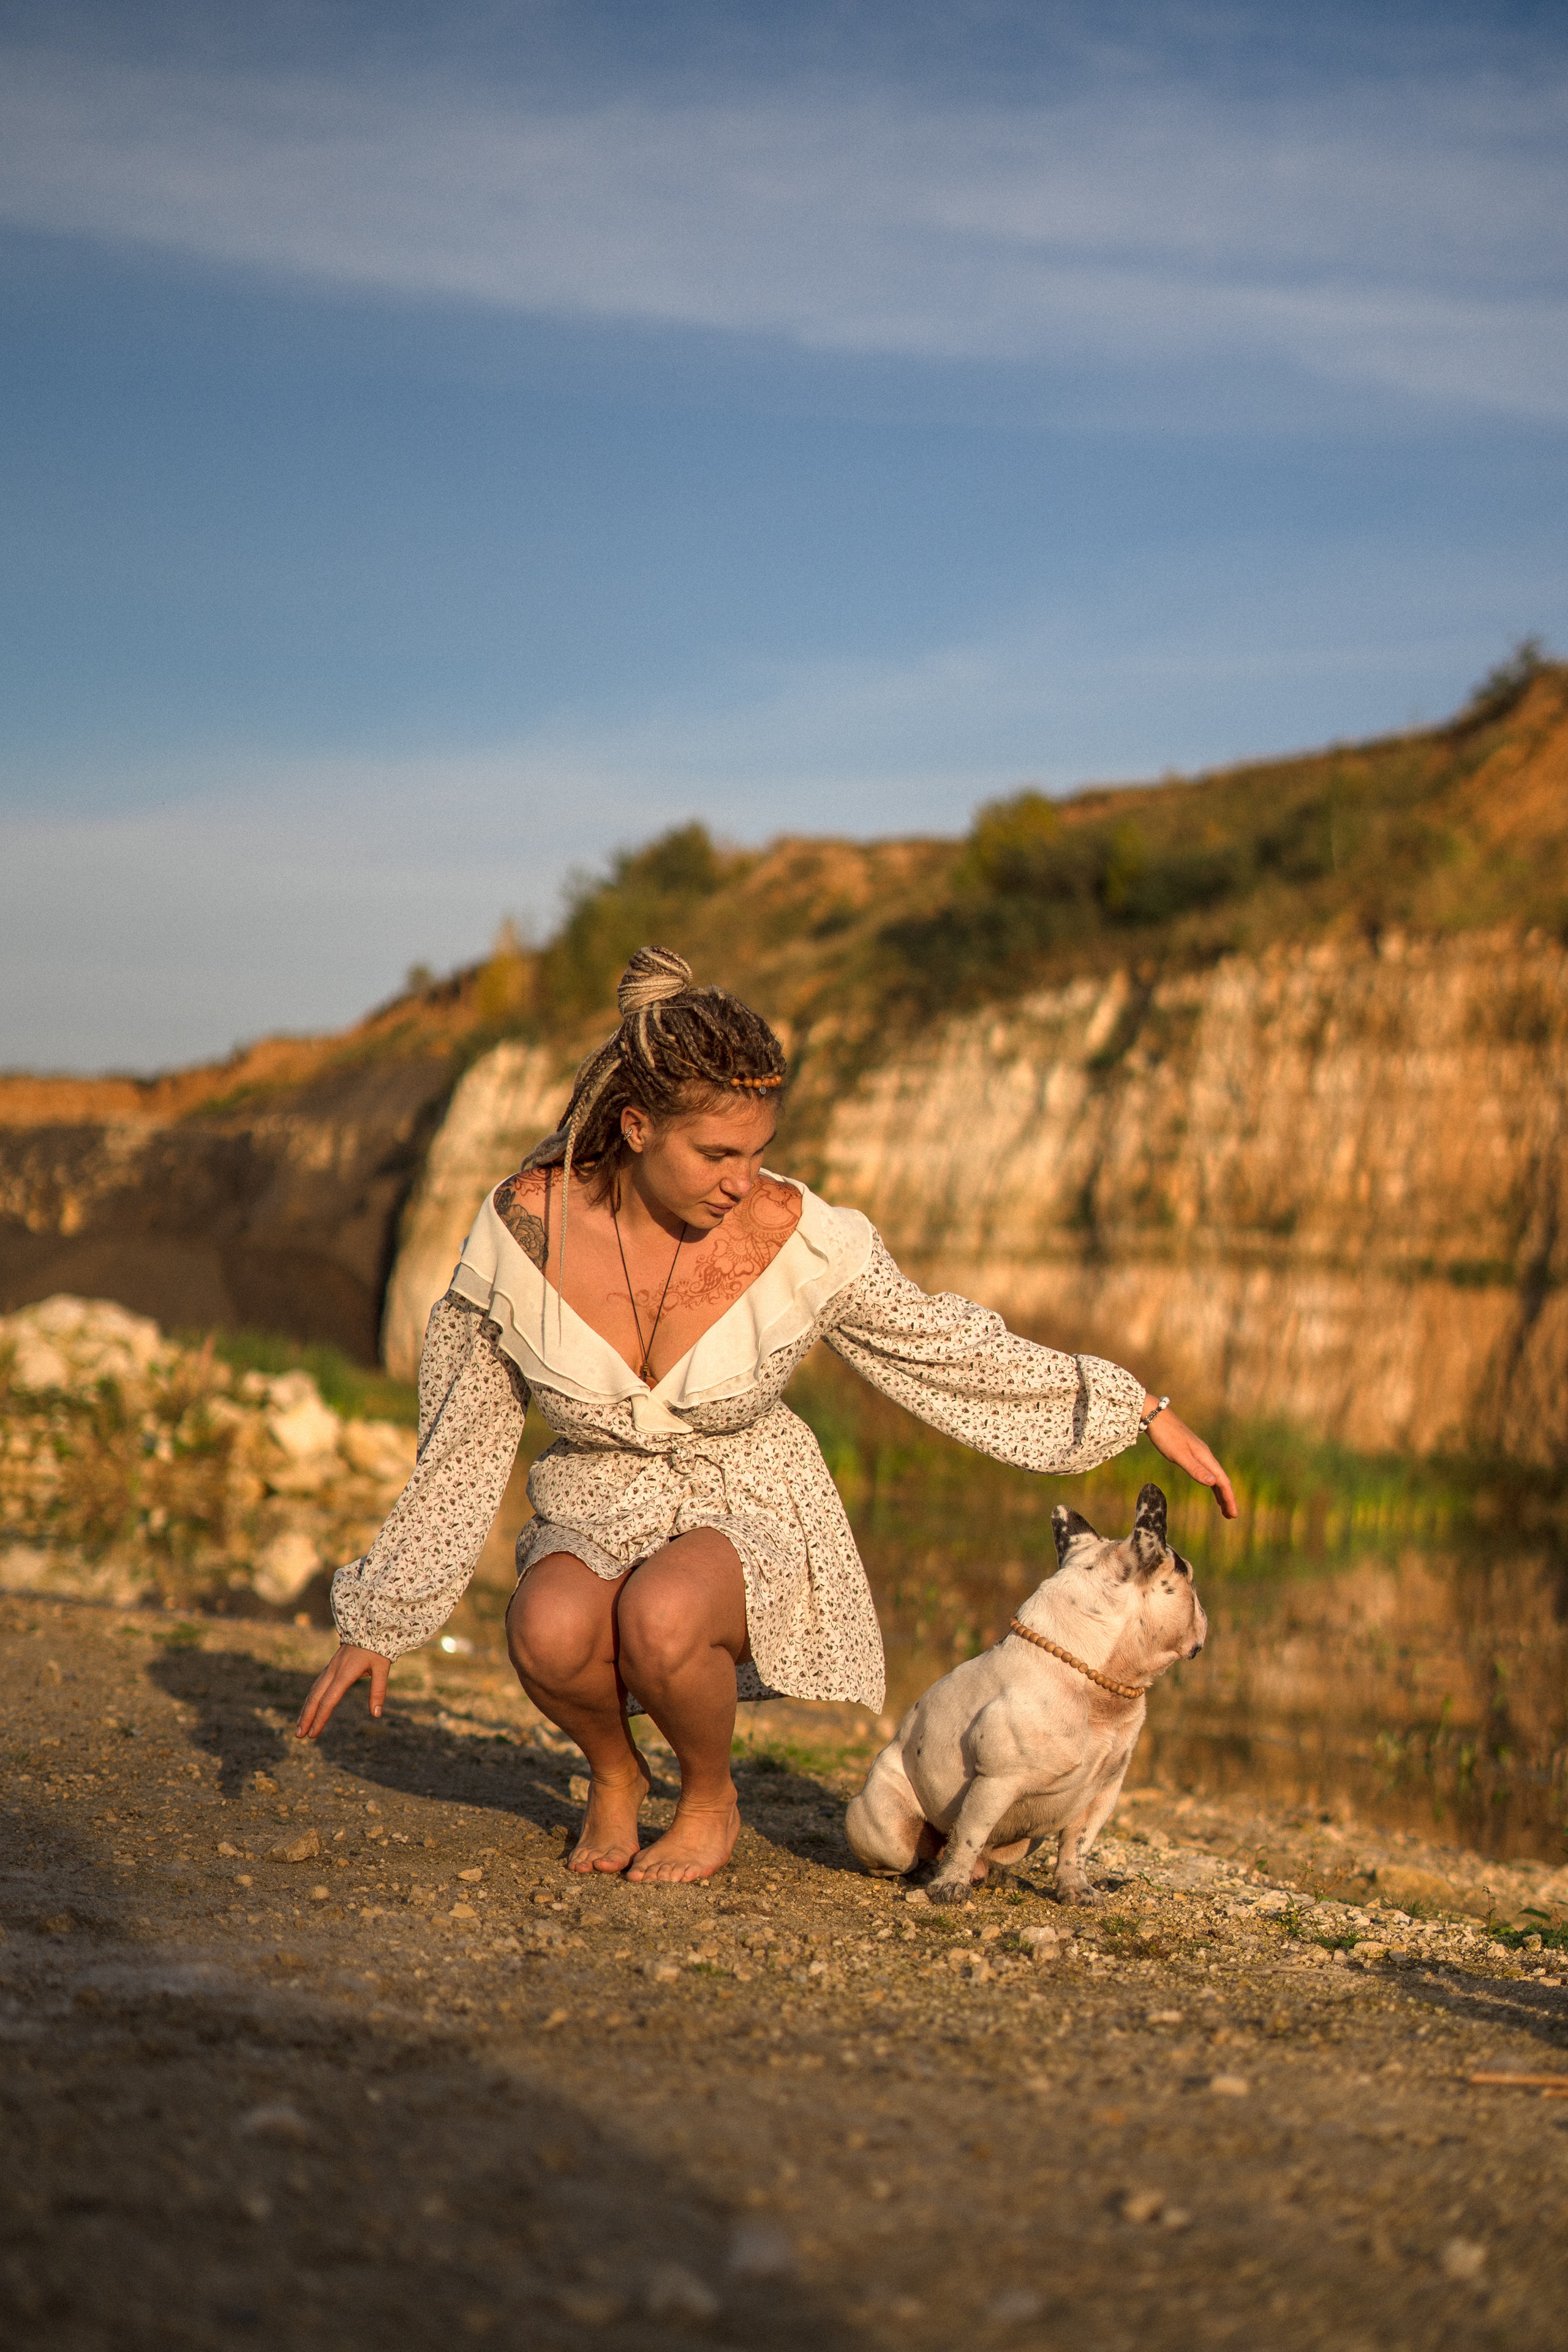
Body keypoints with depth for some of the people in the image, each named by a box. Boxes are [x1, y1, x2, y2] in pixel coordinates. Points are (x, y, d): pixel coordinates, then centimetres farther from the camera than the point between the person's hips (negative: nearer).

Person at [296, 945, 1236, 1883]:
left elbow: (949, 1351, -2)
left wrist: (1143, 1410, -1)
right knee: (550, 1630, -35)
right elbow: (462, 1445, -2)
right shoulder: (525, 1228, -15)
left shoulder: (798, 1239, -17)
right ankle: (615, 1771, 0)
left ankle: (712, 1800, -4)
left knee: (661, 1617, -37)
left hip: (748, 1522, -1)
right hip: (595, 1522, 1)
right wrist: (375, 1624, 3)